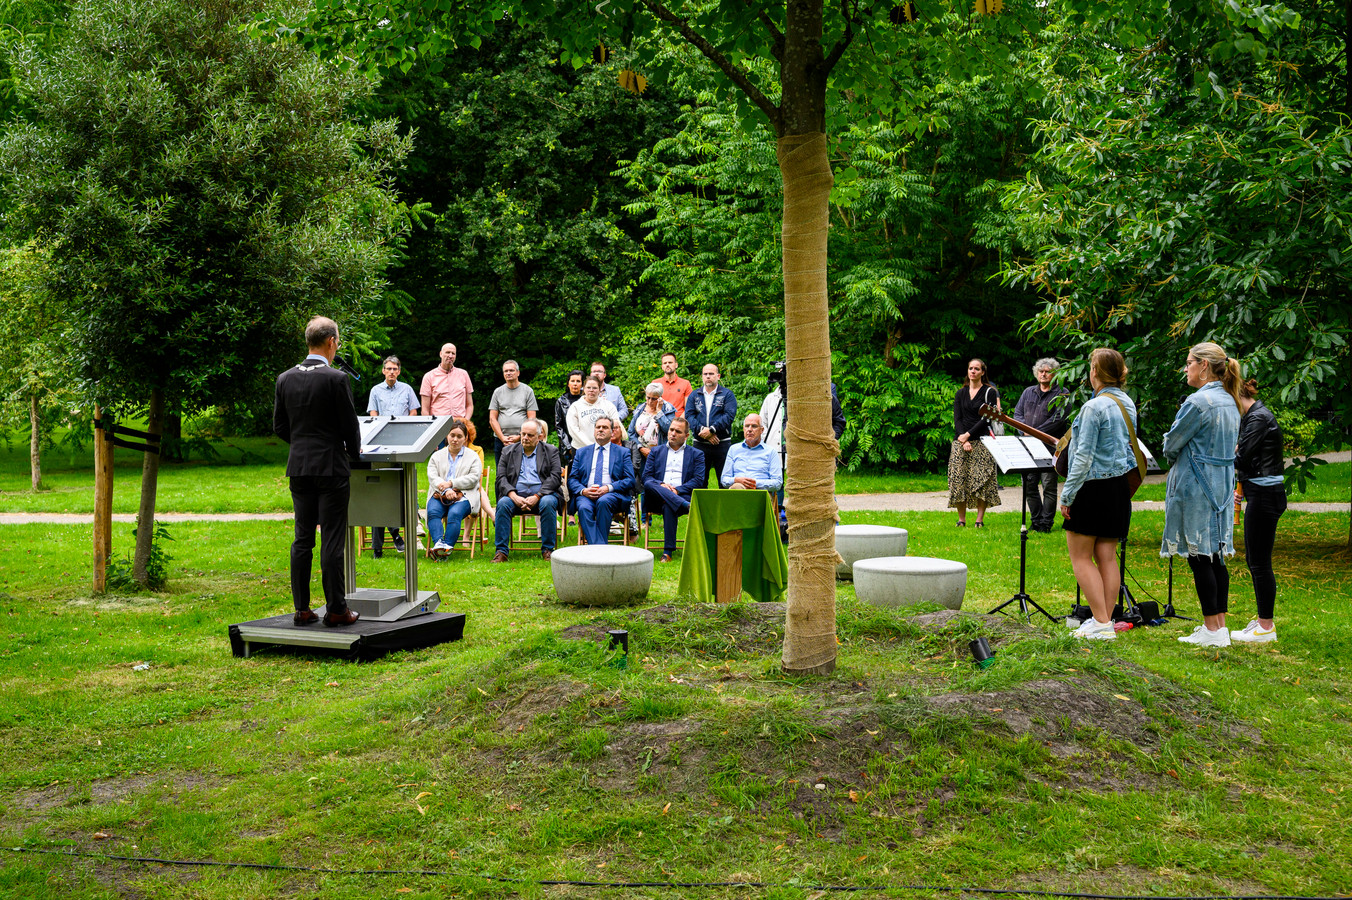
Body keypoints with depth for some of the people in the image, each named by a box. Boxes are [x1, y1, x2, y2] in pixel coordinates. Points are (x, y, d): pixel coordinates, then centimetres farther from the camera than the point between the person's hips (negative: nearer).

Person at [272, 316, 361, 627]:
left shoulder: (285, 379, 5)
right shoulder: (335, 379, -12)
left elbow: (279, 425, 10)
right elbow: (349, 424, -7)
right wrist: (354, 452, 11)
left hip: (299, 468, 5)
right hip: (330, 467, -5)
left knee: (302, 539, 9)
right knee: (332, 540, -2)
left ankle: (301, 608, 11)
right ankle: (336, 610, 1)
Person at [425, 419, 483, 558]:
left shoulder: (473, 456, 16)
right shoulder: (437, 456, 21)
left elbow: (474, 478, 1)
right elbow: (432, 477, 5)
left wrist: (451, 483, -10)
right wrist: (445, 490, -14)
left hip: (463, 496, -2)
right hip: (439, 495, 2)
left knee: (455, 514, -34)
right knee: (432, 512, -31)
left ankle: (448, 546, -45)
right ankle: (438, 544, -46)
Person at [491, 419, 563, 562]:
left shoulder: (551, 451, 10)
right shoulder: (508, 451, 14)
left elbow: (555, 477, -3)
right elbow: (501, 478, 5)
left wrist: (537, 497, -17)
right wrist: (514, 496, -15)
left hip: (543, 495, -1)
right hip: (516, 495, 1)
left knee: (548, 503, -34)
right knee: (503, 503, -29)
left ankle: (547, 549, -23)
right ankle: (501, 551, -26)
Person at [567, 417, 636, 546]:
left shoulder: (622, 452, 16)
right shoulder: (581, 452, 22)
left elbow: (630, 480, 6)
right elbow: (572, 479, 15)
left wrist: (609, 488, -11)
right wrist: (583, 490, -8)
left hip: (612, 494, -2)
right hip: (586, 495, 2)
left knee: (603, 501, -37)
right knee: (584, 508, -34)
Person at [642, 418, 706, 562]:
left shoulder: (696, 454, 19)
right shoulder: (656, 451, 25)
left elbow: (699, 480, 4)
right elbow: (646, 476, 13)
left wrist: (677, 490, -12)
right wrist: (661, 485, -10)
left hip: (683, 495, -2)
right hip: (657, 498, 2)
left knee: (669, 506, -38)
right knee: (649, 485, -33)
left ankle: (668, 552, -38)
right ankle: (687, 506, -46)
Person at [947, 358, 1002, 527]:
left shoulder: (989, 392, 3)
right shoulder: (961, 393, 14)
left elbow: (987, 418, -5)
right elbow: (957, 418, 6)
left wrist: (968, 434, -12)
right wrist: (963, 441, -8)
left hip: (982, 442, -3)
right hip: (961, 441, 3)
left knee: (981, 480, -7)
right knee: (959, 478, -3)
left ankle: (980, 519, -3)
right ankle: (961, 518, 4)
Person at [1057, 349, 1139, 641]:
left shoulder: (1094, 407, -16)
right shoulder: (1128, 405, 9)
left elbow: (1084, 458, -18)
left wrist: (1067, 496, -13)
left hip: (1093, 487, -8)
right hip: (1119, 487, 8)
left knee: (1080, 557, 0)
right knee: (1107, 557, 11)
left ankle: (1101, 623, -5)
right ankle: (1105, 619, 13)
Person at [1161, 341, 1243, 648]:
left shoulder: (1198, 402, -17)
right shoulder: (1229, 401, 12)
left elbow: (1171, 444, -11)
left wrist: (1173, 460, 11)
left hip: (1195, 485, -9)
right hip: (1221, 485, 9)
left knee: (1199, 557, -4)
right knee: (1216, 556, 12)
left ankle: (1212, 630, -2)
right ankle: (1220, 625, 16)